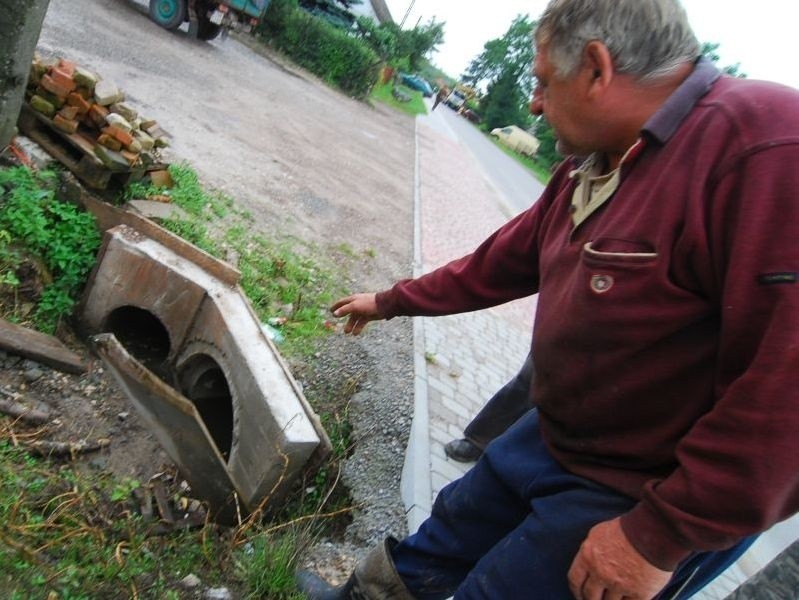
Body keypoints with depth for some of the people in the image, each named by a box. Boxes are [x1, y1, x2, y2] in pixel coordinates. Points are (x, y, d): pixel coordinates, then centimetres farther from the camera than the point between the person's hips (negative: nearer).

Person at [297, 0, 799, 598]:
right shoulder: (588, 170, 2)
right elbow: (498, 263, 11)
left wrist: (659, 539, -24)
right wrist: (388, 302, 21)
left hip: (671, 500, -7)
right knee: (449, 532, 23)